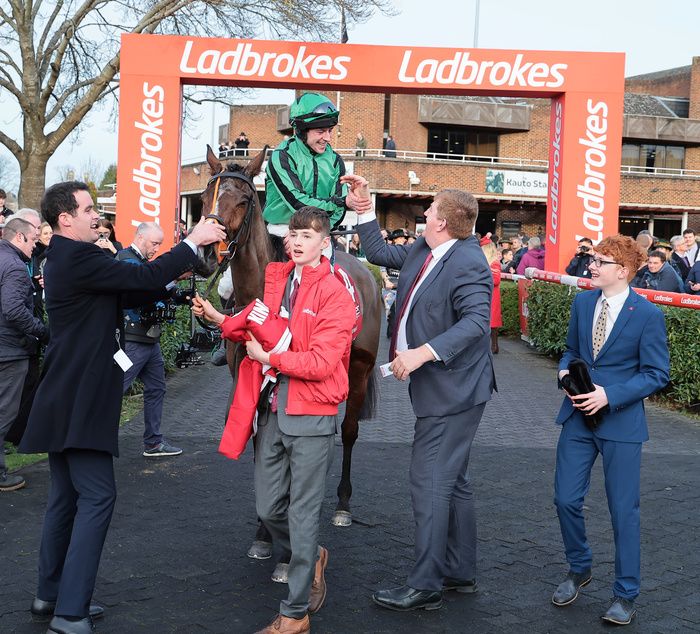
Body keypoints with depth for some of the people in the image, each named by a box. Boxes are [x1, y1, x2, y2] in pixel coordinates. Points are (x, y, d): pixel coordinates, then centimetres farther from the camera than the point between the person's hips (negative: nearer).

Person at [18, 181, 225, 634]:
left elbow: (133, 292, 16)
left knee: (67, 495, 17)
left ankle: (51, 595, 28)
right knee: (98, 497, -9)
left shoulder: (69, 258, 15)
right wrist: (193, 242, -11)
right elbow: (144, 278, -20)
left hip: (66, 399, 11)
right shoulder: (78, 258, -17)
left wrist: (175, 273, 5)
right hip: (80, 402, -11)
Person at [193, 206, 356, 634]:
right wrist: (219, 319, 4)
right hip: (273, 410, 6)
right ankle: (311, 557, 42)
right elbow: (259, 330, 17)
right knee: (269, 508, 14)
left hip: (312, 417, -6)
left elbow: (322, 363, -18)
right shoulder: (277, 280, 7)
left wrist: (270, 357, -14)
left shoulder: (334, 295, -11)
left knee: (304, 514, 3)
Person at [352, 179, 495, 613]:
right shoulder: (422, 250, 9)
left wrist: (423, 353, -36)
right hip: (436, 388, 10)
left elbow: (477, 320, -30)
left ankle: (426, 586, 3)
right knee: (453, 481, 18)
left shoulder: (468, 263, -20)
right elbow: (379, 252, 23)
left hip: (451, 391, -10)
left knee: (430, 484, -6)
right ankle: (461, 572, 31)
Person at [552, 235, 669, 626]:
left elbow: (657, 374, -11)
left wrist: (609, 395, -21)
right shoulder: (582, 302, 4)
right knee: (566, 499, 7)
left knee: (624, 509, 5)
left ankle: (626, 594, 20)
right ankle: (579, 569, 33)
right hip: (578, 416, 5)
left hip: (621, 421, -5)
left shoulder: (648, 314, -12)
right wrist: (566, 370, -6)